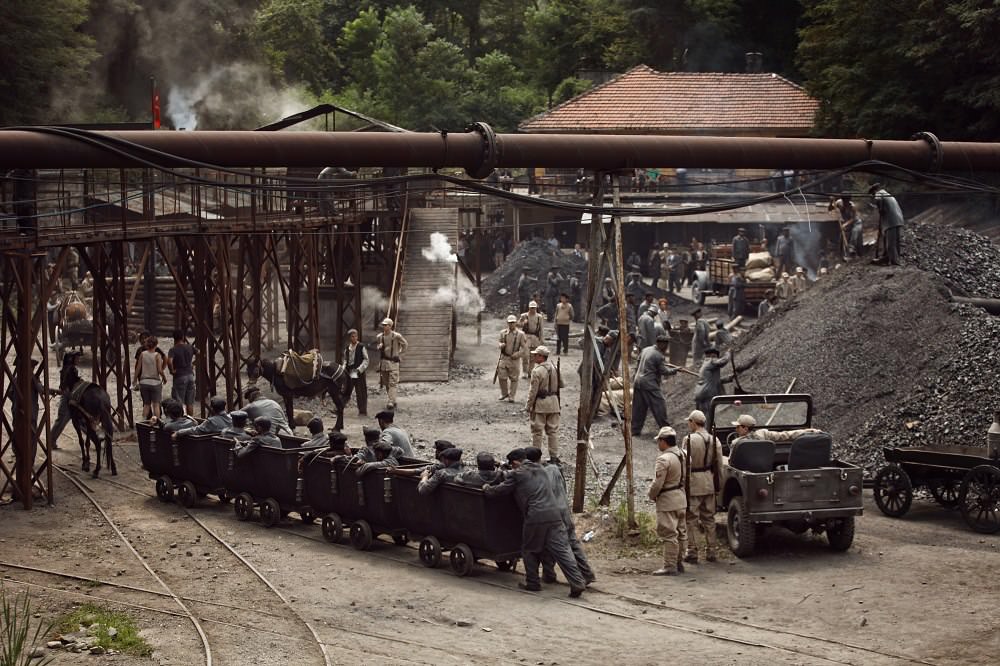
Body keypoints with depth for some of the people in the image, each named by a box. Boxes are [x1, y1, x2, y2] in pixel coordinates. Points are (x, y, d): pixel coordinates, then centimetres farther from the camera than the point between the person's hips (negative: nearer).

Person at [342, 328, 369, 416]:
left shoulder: (361, 347, -6)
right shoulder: (347, 348, 9)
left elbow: (366, 360, -5)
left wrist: (360, 369, -15)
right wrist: (344, 368, 3)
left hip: (359, 373, -4)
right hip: (349, 373, 4)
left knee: (361, 393, -1)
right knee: (345, 392, 8)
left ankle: (363, 411, 6)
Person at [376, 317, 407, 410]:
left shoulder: (396, 336, -8)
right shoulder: (379, 337, 3)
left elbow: (404, 344, 8)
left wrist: (400, 355, 7)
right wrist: (379, 347, -5)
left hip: (393, 362, -5)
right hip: (383, 362, 5)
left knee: (393, 383, -11)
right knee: (386, 383, 10)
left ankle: (390, 402, -17)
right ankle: (392, 400, 23)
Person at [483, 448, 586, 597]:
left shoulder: (516, 474, 2)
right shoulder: (540, 470, 23)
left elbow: (499, 490, 6)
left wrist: (486, 488, 27)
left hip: (535, 517, -5)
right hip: (554, 515, 5)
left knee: (529, 550, 15)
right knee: (562, 550, 1)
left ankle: (533, 583, 20)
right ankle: (577, 583, -9)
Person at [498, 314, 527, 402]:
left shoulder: (520, 334, -6)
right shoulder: (503, 333, 3)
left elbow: (525, 348, -4)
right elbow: (499, 342, 17)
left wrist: (518, 354, -16)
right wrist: (500, 345, -7)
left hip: (514, 360, -2)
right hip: (504, 358, 2)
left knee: (514, 378, 4)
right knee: (502, 377, 1)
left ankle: (511, 396, 14)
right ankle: (504, 393, 23)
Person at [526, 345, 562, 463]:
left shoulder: (537, 370, -17)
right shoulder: (554, 368, 4)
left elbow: (533, 391, -15)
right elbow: (561, 384, 14)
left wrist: (528, 406, -8)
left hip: (540, 404, -6)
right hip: (554, 402, 6)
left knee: (537, 431, 3)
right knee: (553, 430, 11)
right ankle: (554, 456, 12)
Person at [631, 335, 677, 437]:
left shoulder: (645, 350, 11)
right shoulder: (659, 356, -14)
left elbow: (638, 366, 18)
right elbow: (664, 371, -9)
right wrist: (674, 370, 6)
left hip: (638, 381, 8)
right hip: (650, 384, -8)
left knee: (638, 407, 11)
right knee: (659, 405, 2)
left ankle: (635, 430, 13)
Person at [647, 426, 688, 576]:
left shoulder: (664, 459, -22)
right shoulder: (682, 455, 5)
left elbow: (657, 484, -21)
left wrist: (652, 495, -2)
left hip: (668, 501, -9)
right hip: (681, 498, 9)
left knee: (669, 534, -5)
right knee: (681, 532, 15)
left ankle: (670, 566, -4)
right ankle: (678, 562, 24)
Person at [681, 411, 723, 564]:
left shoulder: (689, 440, -14)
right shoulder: (714, 440, 5)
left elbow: (686, 462, -15)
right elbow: (719, 464, 8)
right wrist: (718, 482, 17)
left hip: (693, 483, -6)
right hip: (709, 484, 6)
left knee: (691, 520, 1)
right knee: (709, 518, 14)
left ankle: (692, 553, 1)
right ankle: (711, 552, 16)